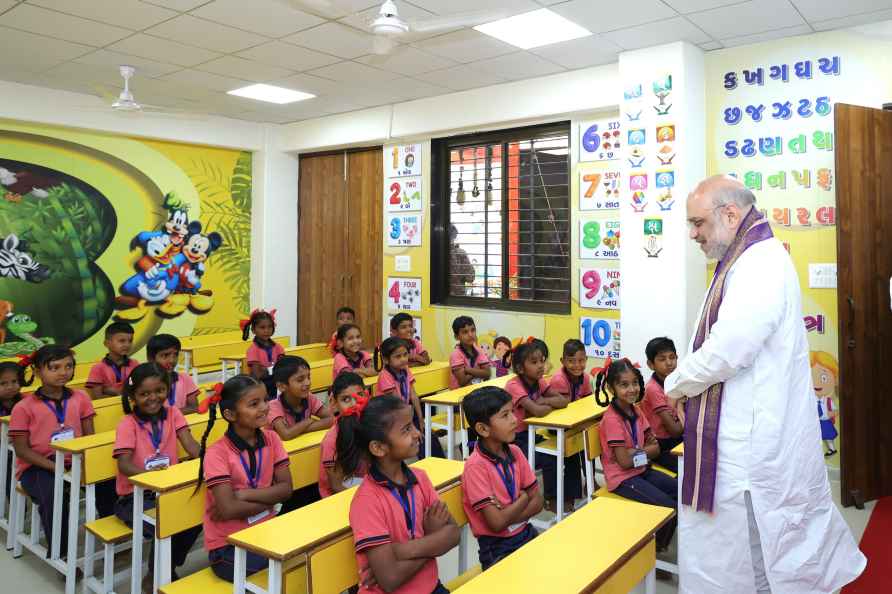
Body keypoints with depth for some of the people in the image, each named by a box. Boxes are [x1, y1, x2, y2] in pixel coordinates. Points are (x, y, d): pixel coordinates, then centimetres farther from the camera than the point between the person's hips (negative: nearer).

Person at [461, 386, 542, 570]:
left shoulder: (515, 452, 1)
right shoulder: (476, 466, -19)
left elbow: (537, 502, 3)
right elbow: (497, 523, -20)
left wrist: (507, 514, -14)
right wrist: (523, 498, -6)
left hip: (526, 533, 6)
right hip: (497, 549, -6)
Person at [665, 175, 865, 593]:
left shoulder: (760, 264, -19)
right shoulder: (752, 261, 13)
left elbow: (726, 351, -26)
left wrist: (676, 385, -9)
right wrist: (687, 383, 4)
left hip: (753, 447, -9)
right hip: (750, 439, 9)